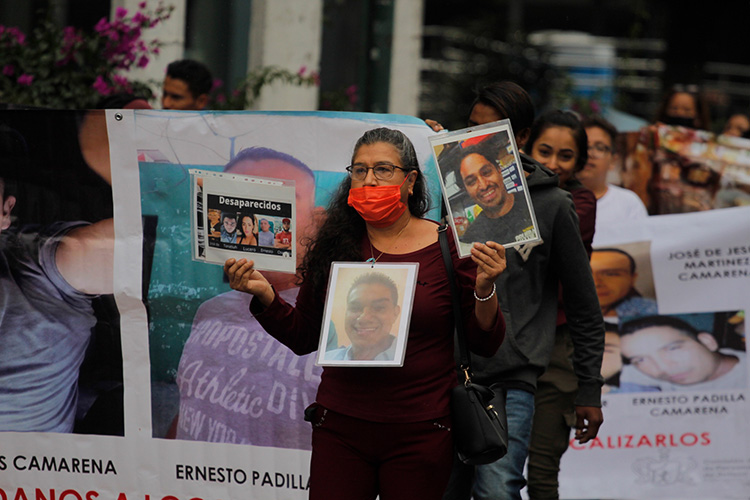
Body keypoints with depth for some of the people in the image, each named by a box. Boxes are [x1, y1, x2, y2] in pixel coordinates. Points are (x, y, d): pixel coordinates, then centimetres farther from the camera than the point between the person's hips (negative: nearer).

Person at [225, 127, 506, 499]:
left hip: (420, 436, -2)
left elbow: (485, 345, -1)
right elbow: (303, 339, 11)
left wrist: (484, 288, -18)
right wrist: (264, 295, -4)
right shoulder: (332, 247, 4)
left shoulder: (448, 247, -2)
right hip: (340, 430, 2)